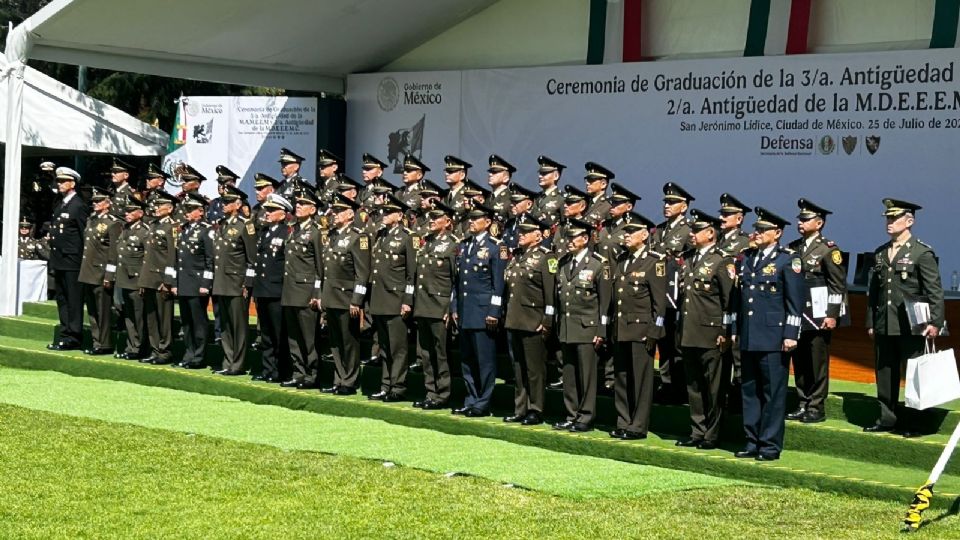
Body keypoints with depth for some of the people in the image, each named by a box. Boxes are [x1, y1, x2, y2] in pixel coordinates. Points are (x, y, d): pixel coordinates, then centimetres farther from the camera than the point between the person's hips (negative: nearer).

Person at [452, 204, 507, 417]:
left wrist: (494, 312, -13)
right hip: (465, 312, 7)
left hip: (483, 312, -7)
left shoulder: (496, 247, -6)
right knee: (467, 359, 11)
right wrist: (456, 308, 14)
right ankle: (471, 400, 19)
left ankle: (483, 404, 4)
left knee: (485, 360, -2)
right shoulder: (464, 246, 15)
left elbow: (499, 283, -9)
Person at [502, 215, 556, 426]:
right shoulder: (515, 256, 15)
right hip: (513, 321, 7)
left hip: (533, 323, -7)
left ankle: (536, 410, 7)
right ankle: (520, 409, 19)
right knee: (518, 368, 12)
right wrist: (505, 315, 15)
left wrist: (546, 322, -15)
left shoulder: (546, 257, -7)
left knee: (534, 369, 0)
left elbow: (550, 292, -12)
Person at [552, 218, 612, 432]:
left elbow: (605, 301, -7)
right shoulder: (563, 262, 13)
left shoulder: (599, 264, -5)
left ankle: (586, 418, 5)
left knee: (586, 374, -2)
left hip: (587, 328, -6)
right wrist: (557, 324, 12)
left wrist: (601, 331, -10)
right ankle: (572, 416, 17)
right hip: (566, 329, 6)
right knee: (569, 374, 9)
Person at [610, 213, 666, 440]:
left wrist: (654, 332, -14)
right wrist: (612, 327, 13)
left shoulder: (655, 261, -6)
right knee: (621, 378, 9)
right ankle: (623, 423, 18)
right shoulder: (620, 260, 14)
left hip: (641, 329, -7)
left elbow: (660, 300, -10)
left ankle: (639, 427, 4)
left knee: (641, 378, -2)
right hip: (620, 330, 7)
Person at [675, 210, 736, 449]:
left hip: (709, 334, -7)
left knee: (712, 386, 0)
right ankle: (697, 432, 19)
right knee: (693, 385, 11)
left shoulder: (722, 261, -7)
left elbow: (730, 299, -10)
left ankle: (712, 435, 8)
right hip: (688, 334, 7)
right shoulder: (688, 259, 14)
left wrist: (725, 332, -12)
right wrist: (679, 329, 18)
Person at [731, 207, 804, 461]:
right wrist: (735, 329, 15)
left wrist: (791, 334, -11)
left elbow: (795, 301, -7)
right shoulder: (745, 258, 14)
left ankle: (771, 445, 5)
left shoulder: (788, 260, -4)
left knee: (773, 391, -1)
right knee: (749, 390, 9)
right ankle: (753, 441, 17)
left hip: (774, 338, -6)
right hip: (748, 337, 6)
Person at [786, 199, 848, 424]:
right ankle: (803, 404, 16)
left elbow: (839, 285, -7)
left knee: (818, 363, -1)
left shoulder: (828, 249, -5)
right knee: (799, 362, 8)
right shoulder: (792, 248, 12)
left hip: (818, 316, -6)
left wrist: (832, 315, -13)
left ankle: (816, 407, 5)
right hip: (795, 315, 6)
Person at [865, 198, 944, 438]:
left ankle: (913, 423, 7)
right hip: (884, 326, 6)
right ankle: (887, 419, 18)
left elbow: (935, 292, -7)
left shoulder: (923, 253, -4)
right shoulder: (880, 253, 13)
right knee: (885, 375, 9)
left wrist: (935, 322, -15)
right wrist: (871, 323, 13)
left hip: (911, 327, -6)